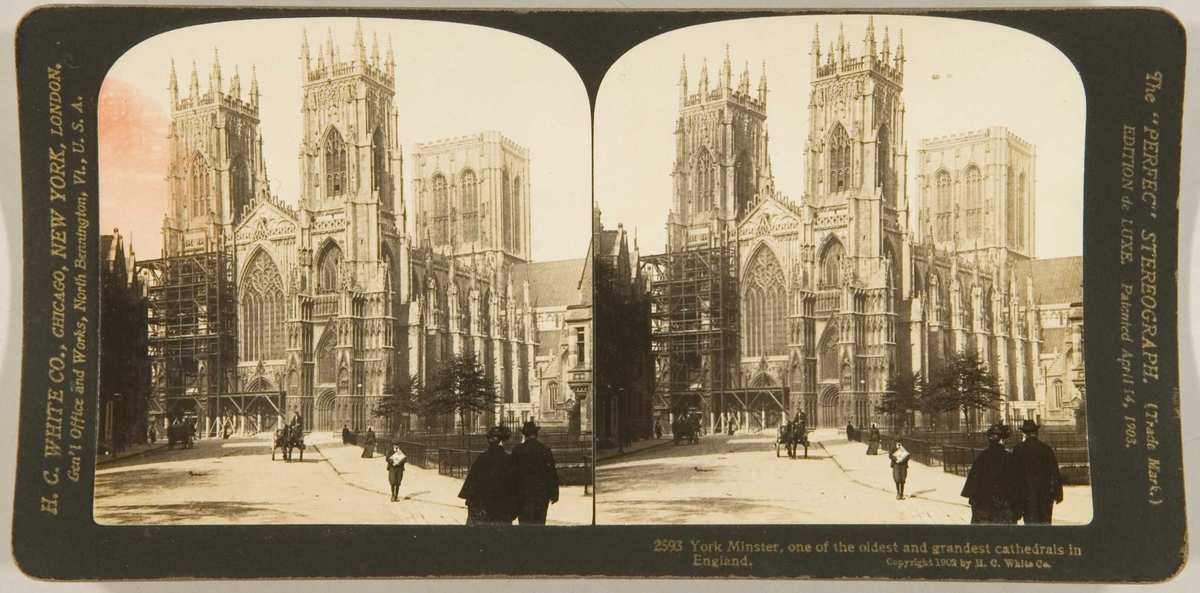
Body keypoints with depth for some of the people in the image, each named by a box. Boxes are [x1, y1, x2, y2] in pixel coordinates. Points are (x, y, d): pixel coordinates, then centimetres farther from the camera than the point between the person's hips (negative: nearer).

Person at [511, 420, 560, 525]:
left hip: (523, 493, -1)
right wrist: (554, 494, 7)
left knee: (524, 522, 0)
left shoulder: (517, 450, -4)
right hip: (542, 493, 1)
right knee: (540, 522, 8)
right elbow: (552, 472, 0)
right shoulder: (545, 450, -2)